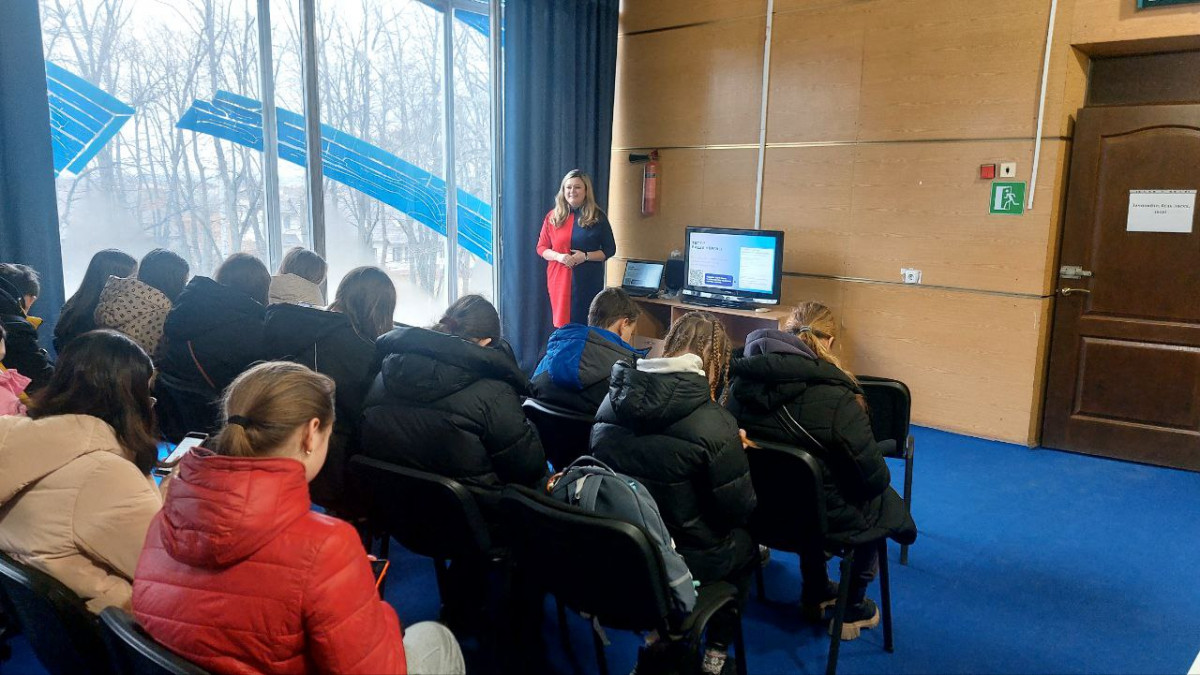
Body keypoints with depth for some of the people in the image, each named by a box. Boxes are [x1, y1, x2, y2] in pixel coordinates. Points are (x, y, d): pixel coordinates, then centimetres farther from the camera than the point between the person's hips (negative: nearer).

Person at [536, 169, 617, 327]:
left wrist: (586, 256, -12)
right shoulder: (553, 216, 7)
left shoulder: (598, 217, 2)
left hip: (588, 282, -1)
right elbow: (541, 247, 10)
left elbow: (610, 250, 4)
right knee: (561, 325, 0)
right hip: (559, 280, 2)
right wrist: (558, 256, -11)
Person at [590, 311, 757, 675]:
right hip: (686, 560, -5)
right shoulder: (713, 422, -24)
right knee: (746, 541, 25)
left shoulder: (613, 400, -8)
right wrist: (735, 453, 3)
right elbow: (740, 509, -16)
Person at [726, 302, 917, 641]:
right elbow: (874, 475, -21)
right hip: (825, 518, -4)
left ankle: (816, 594, 49)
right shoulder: (835, 398, -29)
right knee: (885, 501, 27)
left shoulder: (742, 381, -13)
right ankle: (852, 610, 41)